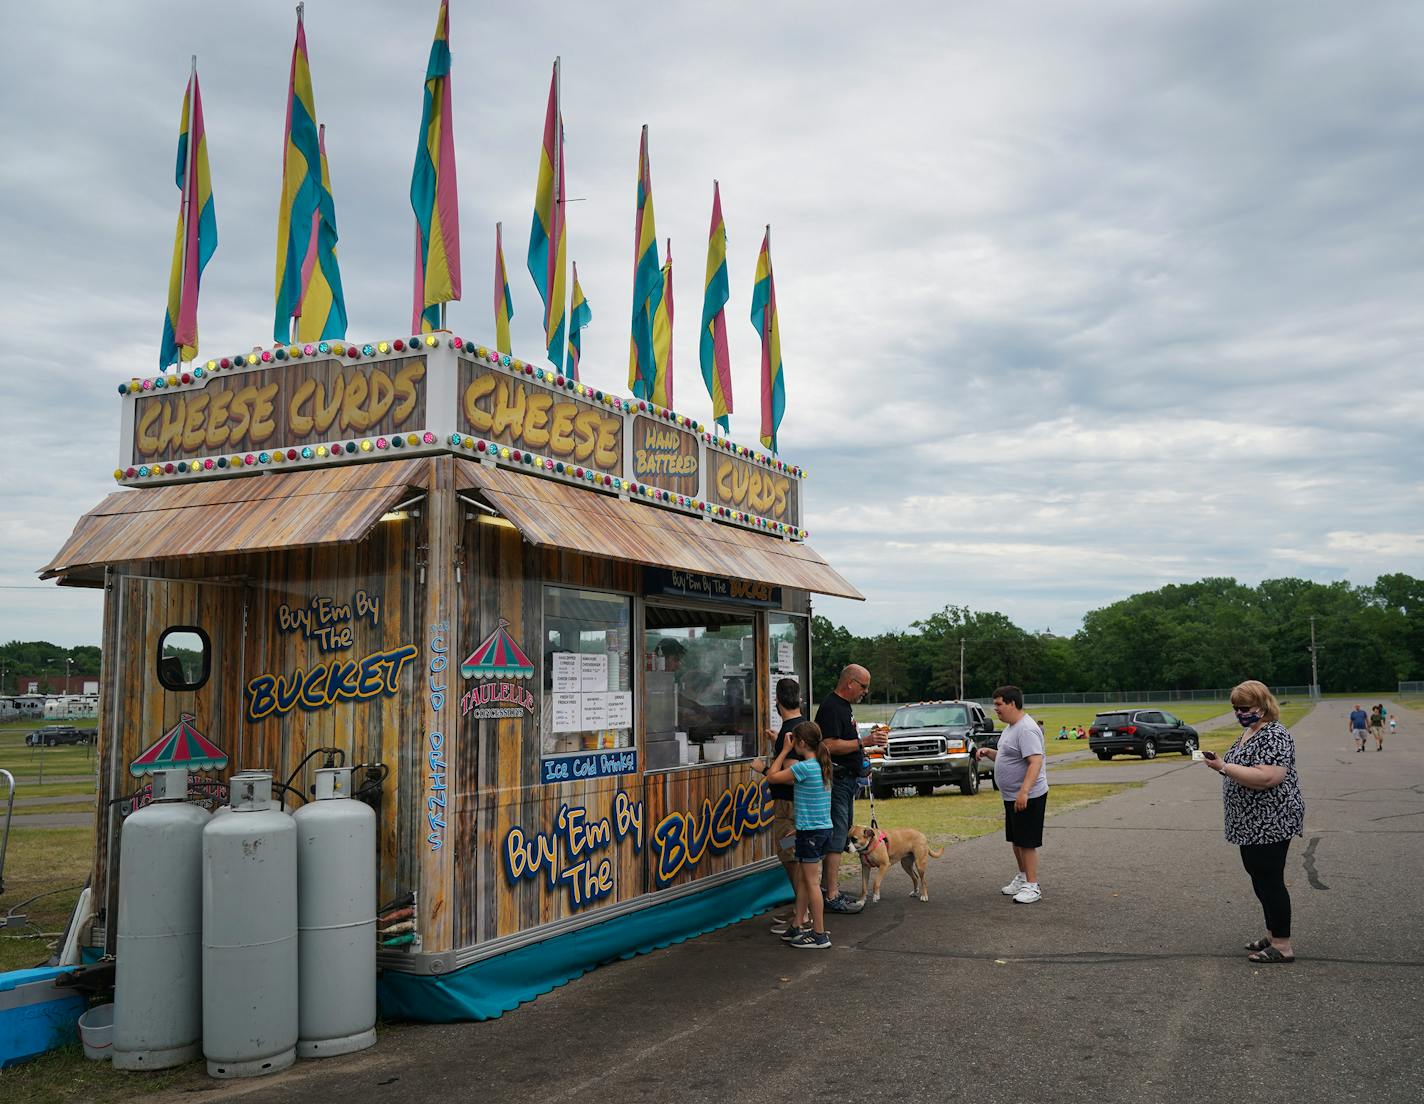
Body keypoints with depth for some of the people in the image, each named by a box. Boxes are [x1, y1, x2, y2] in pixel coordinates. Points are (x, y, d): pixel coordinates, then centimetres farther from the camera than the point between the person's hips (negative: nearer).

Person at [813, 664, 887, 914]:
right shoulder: (831, 708, -17)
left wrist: (860, 762, 20)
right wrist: (864, 742, -24)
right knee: (836, 837, -9)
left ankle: (832, 890, 21)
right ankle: (832, 897, -7)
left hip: (846, 780, 11)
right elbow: (830, 746, -26)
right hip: (837, 779, -11)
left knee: (840, 835, 14)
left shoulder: (843, 706, 16)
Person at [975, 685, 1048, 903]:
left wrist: (1024, 791, -37)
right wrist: (988, 752, 7)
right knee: (1016, 840, 18)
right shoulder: (1011, 728, 13)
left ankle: (1032, 887, 0)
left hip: (1027, 797, -10)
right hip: (1012, 796, 10)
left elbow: (1036, 762, -29)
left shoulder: (1026, 729, -21)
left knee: (1026, 842, -6)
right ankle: (1023, 877, 31)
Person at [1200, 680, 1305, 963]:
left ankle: (1283, 946, 4)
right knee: (1259, 878, 15)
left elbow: (1267, 778, -30)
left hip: (1270, 823, -10)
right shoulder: (1249, 731, 12)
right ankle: (1273, 935, 26)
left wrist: (1224, 767, -28)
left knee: (1269, 880, -4)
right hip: (1252, 823, 10)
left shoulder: (1274, 736, -19)